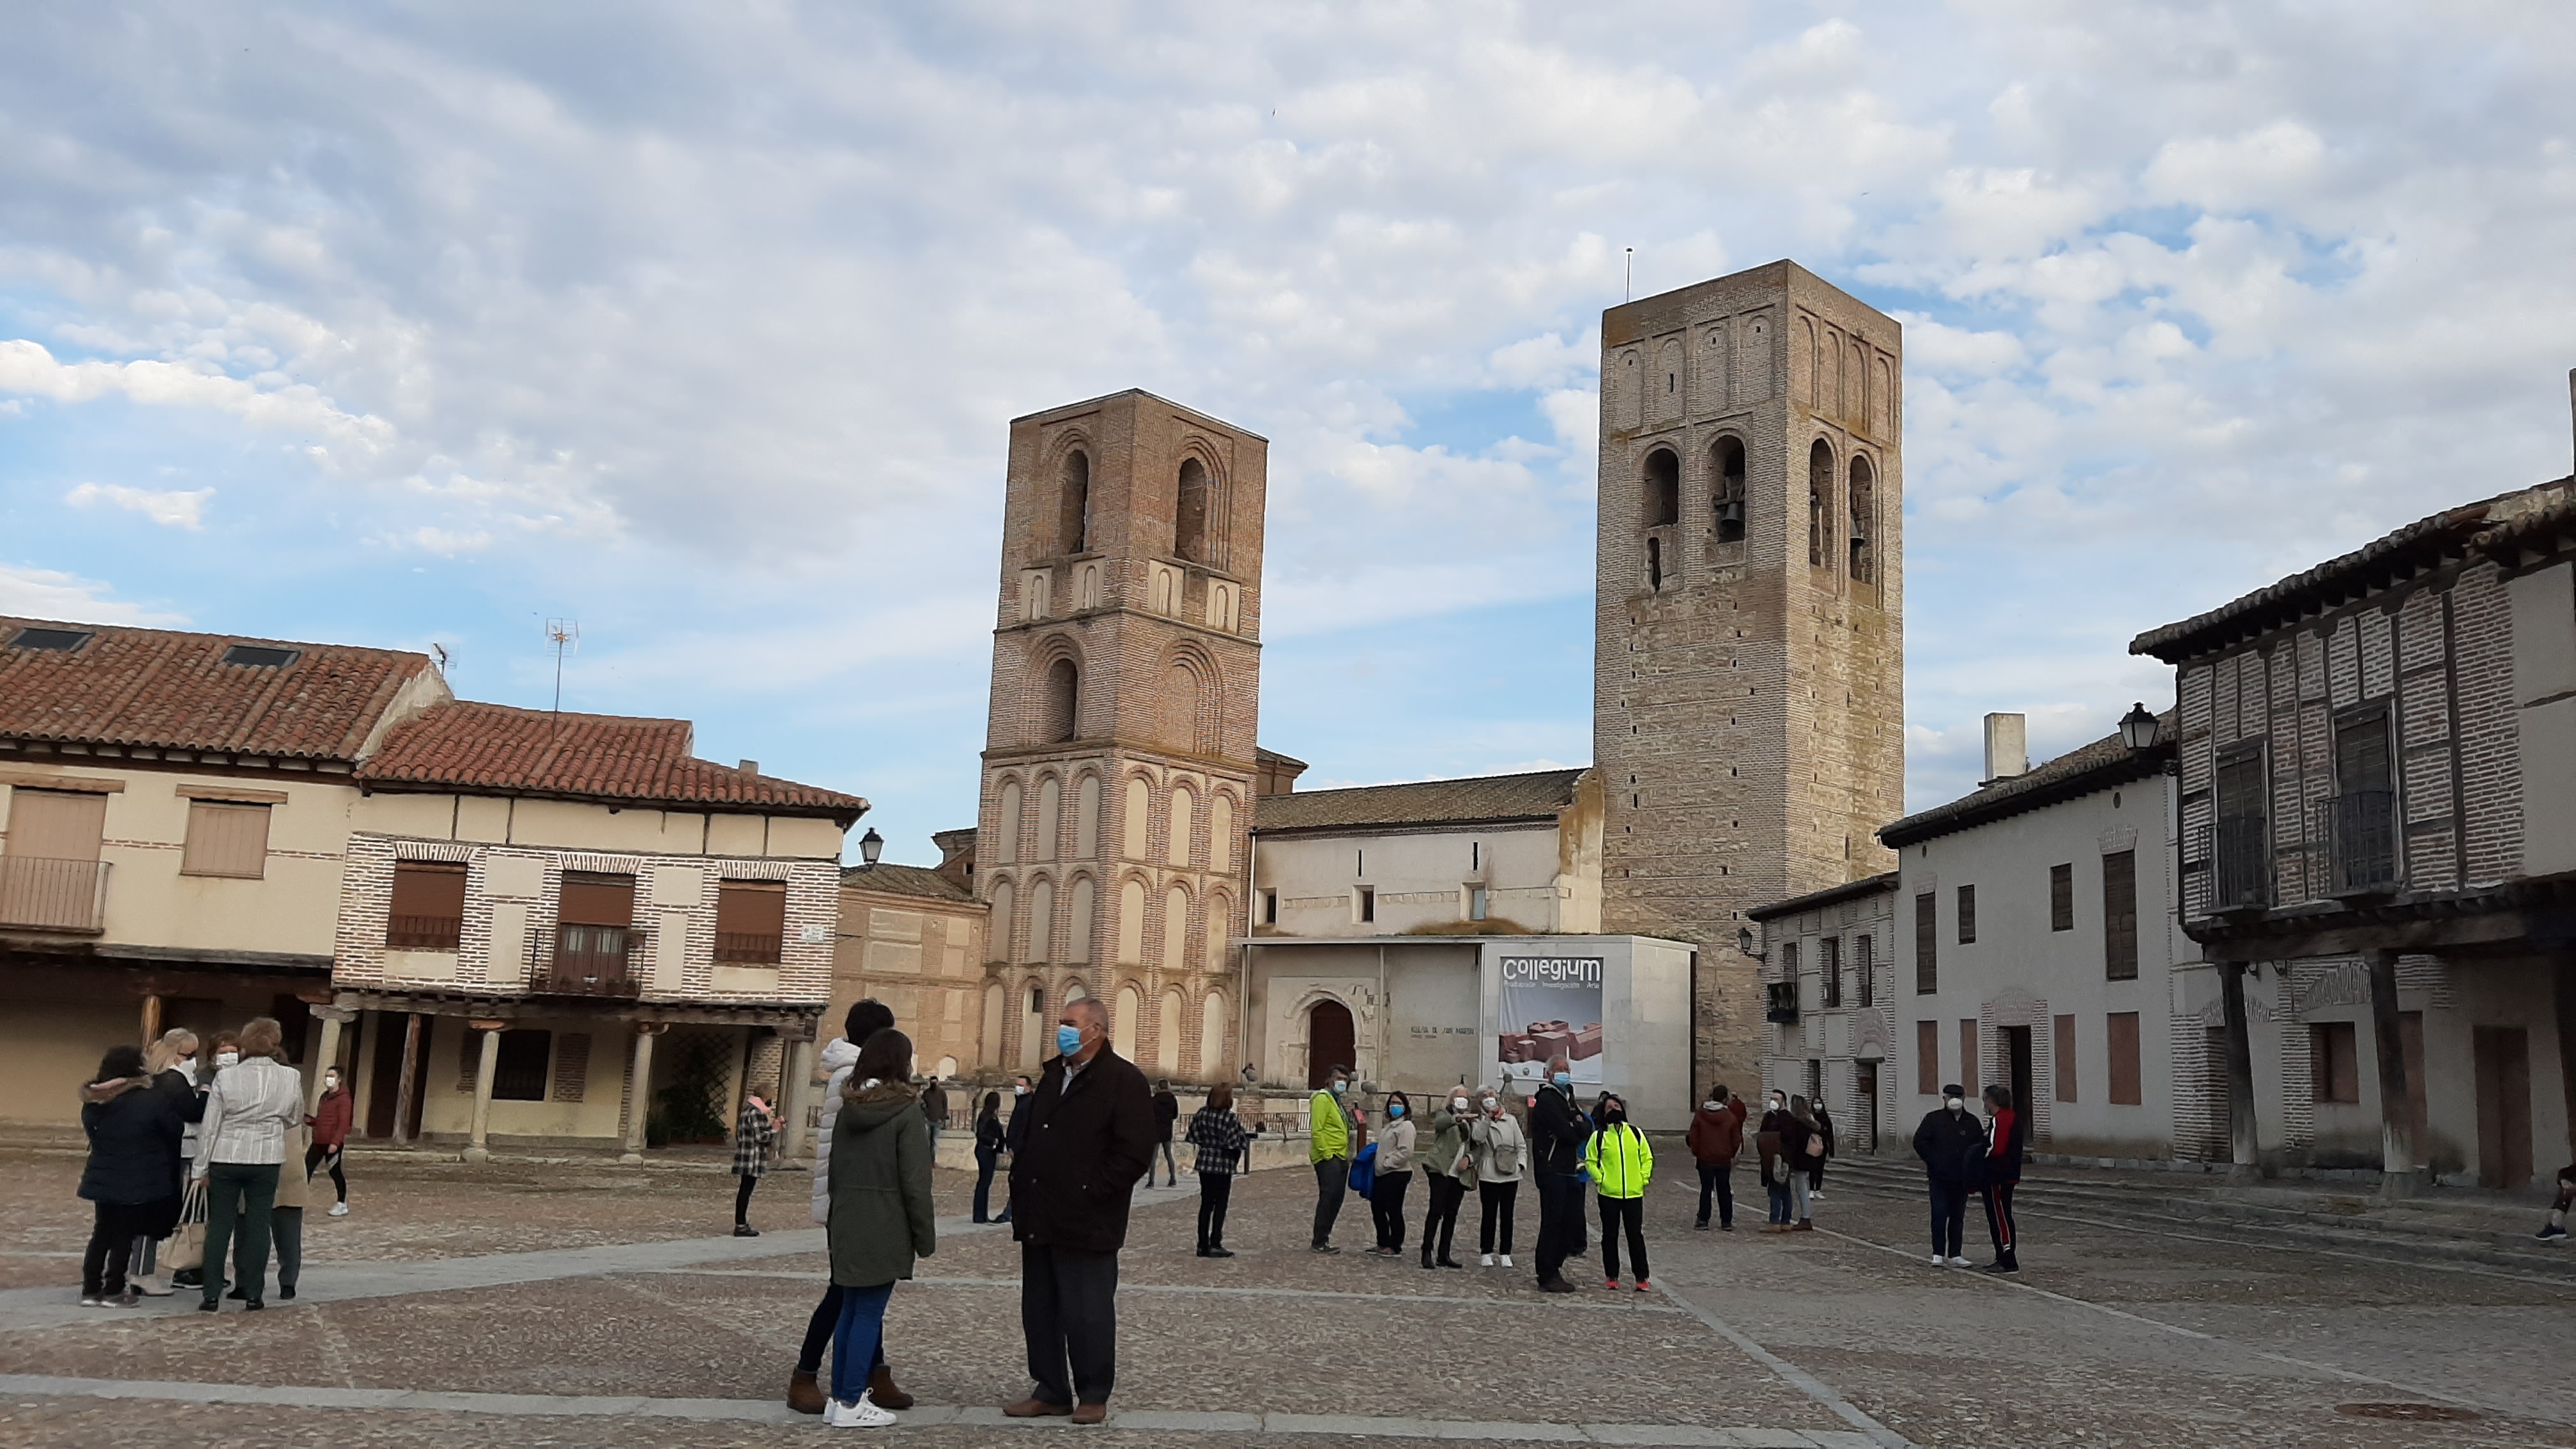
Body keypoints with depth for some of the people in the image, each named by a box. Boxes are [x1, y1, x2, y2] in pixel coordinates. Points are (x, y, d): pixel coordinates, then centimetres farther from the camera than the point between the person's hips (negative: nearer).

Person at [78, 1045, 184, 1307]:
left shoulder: (93, 1102, 2)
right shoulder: (153, 1099, -16)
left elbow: (91, 1133, 11)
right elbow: (176, 1130, -8)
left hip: (103, 1177, 6)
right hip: (139, 1181, -5)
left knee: (102, 1233, 16)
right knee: (125, 1235, 2)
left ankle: (90, 1289, 18)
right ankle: (114, 1291, 5)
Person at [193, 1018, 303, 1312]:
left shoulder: (225, 1077, -7)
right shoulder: (291, 1078, -4)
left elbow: (209, 1126, -4)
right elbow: (295, 1119, 10)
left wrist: (203, 1167, 5)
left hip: (225, 1160, -1)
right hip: (266, 1160, 1)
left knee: (219, 1225, 7)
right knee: (258, 1226, 7)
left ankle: (211, 1295, 8)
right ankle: (253, 1295, 8)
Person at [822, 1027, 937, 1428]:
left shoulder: (847, 1108, 7)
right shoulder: (906, 1111, -12)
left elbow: (835, 1170, 13)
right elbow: (914, 1181, -13)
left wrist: (839, 1215, 19)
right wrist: (925, 1235, -5)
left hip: (847, 1226, 6)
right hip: (885, 1230, -6)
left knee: (850, 1310, 14)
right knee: (869, 1315, -1)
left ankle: (840, 1396, 18)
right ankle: (851, 1404, 2)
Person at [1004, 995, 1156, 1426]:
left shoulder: (1123, 1080, -9)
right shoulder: (1053, 1075, 16)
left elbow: (1134, 1155, -15)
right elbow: (1029, 1139, 24)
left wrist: (1090, 1194, -15)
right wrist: (1020, 1191, 12)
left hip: (1086, 1224, -8)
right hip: (1039, 1221, 8)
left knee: (1087, 1314, 0)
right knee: (1039, 1310, 12)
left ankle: (1094, 1397, 13)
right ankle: (1051, 1391, 23)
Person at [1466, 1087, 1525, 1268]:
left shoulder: (1511, 1120, 9)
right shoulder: (1479, 1122, 3)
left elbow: (1521, 1145, 10)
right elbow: (1478, 1137, -19)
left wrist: (1521, 1163, -3)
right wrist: (1487, 1117, -20)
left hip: (1510, 1175, 2)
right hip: (1489, 1176, -2)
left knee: (1507, 1214, 6)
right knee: (1489, 1214, 2)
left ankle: (1505, 1253, 13)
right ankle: (1486, 1252, 11)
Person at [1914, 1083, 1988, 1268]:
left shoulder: (1971, 1122, 10)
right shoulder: (1933, 1119, 1)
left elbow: (1980, 1146, 13)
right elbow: (1919, 1142, -2)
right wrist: (1932, 1162, -8)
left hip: (1962, 1179, 3)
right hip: (1939, 1177, -3)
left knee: (1958, 1217, 7)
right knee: (1939, 1214, -6)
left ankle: (1954, 1255, 14)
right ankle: (1938, 1254, 1)